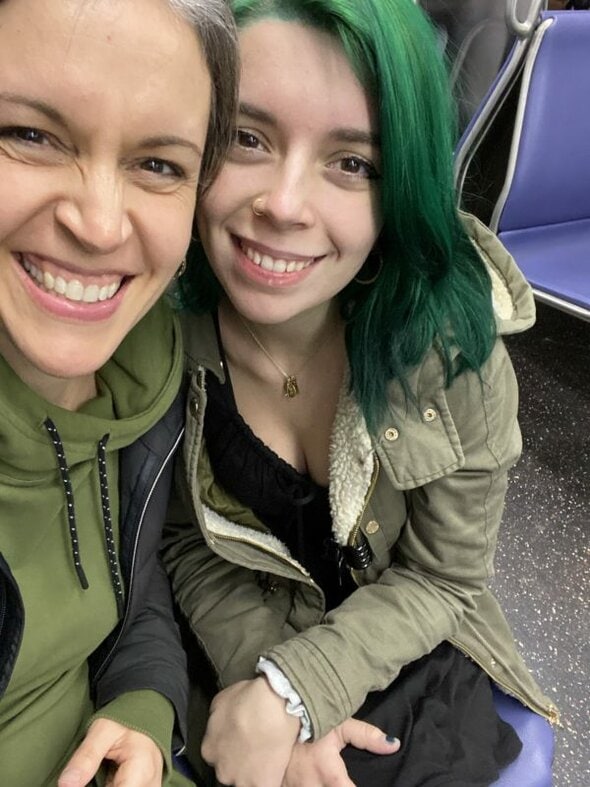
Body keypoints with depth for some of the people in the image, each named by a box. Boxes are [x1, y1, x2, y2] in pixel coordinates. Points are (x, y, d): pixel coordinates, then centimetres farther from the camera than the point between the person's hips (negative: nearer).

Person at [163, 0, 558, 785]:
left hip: (407, 656, 1)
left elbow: (441, 576, -11)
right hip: (239, 650, 0)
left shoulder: (451, 335, -23)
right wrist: (263, 684, -18)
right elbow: (184, 541, -7)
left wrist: (293, 691, -21)